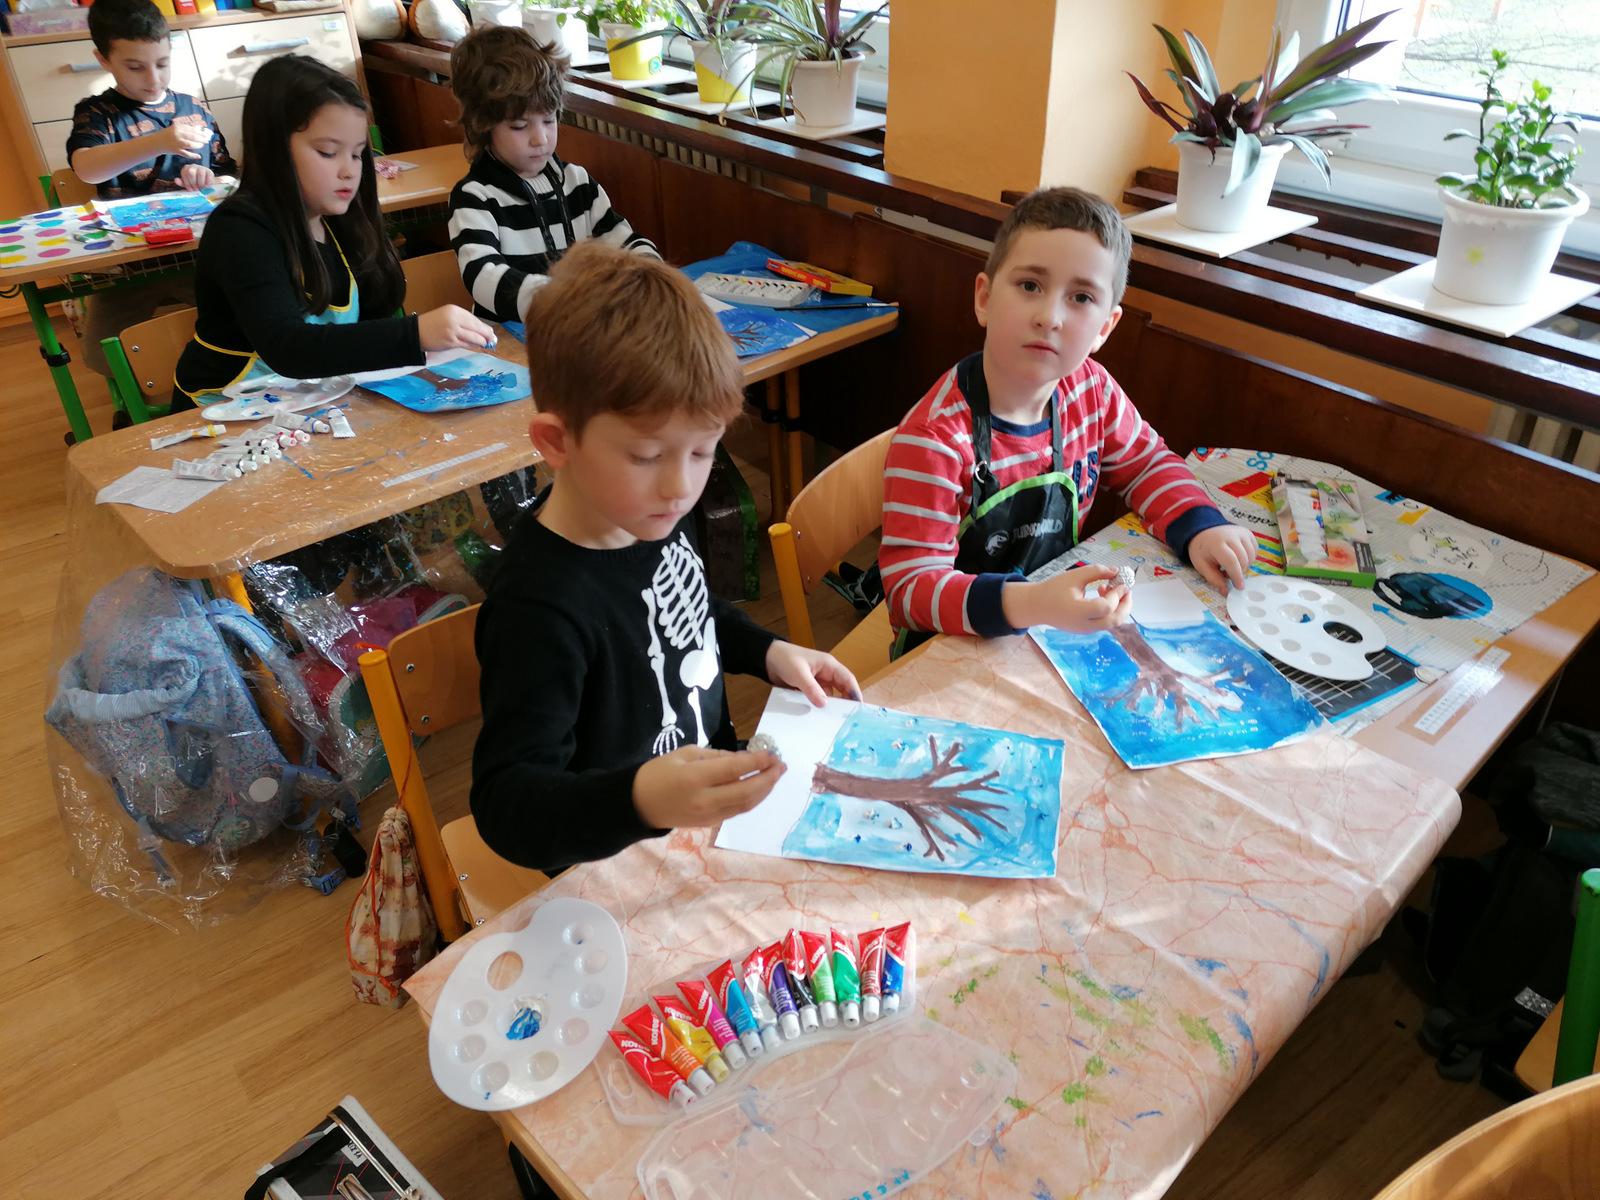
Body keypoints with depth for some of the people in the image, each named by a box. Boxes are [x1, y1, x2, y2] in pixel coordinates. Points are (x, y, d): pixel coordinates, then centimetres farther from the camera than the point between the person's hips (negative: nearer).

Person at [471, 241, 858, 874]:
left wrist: (769, 652, 2)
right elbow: (506, 803, -32)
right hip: (627, 877, -7)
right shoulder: (539, 606, -31)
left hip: (718, 794, 8)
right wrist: (639, 800, -50)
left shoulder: (657, 515, -5)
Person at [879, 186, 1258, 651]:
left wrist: (1200, 527, -4)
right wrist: (1026, 604, -43)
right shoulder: (934, 437, -25)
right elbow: (912, 585, -27)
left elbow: (1147, 462, 15)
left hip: (1062, 628, 8)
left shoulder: (1091, 390, -4)